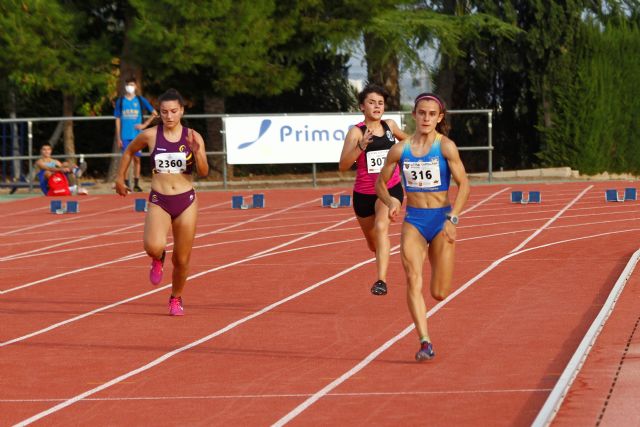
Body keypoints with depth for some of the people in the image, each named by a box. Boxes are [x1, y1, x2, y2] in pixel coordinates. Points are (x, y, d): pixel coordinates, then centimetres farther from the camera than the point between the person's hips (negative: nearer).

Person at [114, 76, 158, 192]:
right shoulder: (120, 101, 6)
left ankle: (136, 184, 7)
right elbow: (118, 120, 6)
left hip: (137, 134, 0)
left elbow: (154, 113, 9)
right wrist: (118, 138, 1)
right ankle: (126, 184, 1)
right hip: (125, 136, 0)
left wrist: (144, 125, -1)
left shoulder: (140, 100, 5)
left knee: (137, 159, 1)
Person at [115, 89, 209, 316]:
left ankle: (176, 298, 35)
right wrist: (120, 178, 18)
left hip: (186, 202, 1)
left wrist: (197, 152, -26)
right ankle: (158, 259, 12)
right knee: (154, 247, -27)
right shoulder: (150, 135, -3)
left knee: (181, 260, 7)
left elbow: (204, 173, -9)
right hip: (159, 201, -1)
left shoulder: (193, 137, -3)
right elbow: (129, 151, 16)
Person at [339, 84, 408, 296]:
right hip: (364, 193, 0)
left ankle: (381, 280, -35)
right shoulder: (356, 132, -10)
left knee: (381, 227, -28)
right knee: (373, 244, 17)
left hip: (390, 189, 0)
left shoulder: (390, 126, 2)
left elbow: (404, 138, 28)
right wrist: (361, 146, -33)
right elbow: (343, 165, -22)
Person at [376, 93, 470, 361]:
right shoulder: (400, 150, 2)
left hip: (441, 220, -2)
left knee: (440, 293, 2)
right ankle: (425, 343, -21)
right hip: (413, 221, 2)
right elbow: (380, 183, 12)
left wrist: (452, 218, -21)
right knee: (413, 281, -19)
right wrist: (391, 202, -9)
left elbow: (463, 183, -10)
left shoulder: (445, 147, -6)